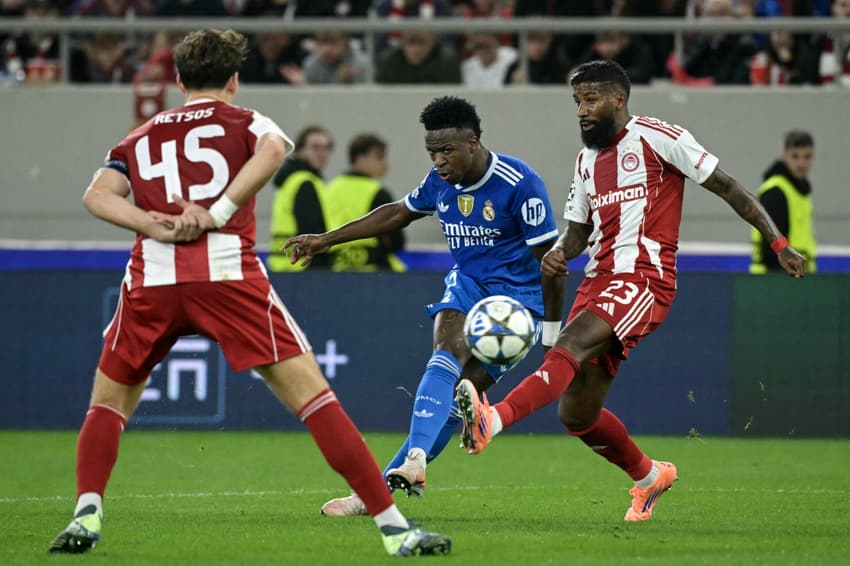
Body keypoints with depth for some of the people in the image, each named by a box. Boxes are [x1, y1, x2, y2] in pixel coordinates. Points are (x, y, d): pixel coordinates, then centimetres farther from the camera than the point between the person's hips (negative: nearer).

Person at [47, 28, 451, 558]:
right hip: (227, 271, -3)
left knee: (110, 401, 23)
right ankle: (393, 525, -9)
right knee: (312, 395, -2)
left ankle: (87, 515, 2)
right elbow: (273, 148, -7)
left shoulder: (141, 137, 26)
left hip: (152, 277, 3)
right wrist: (215, 215, -7)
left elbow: (97, 195, 8)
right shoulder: (243, 120, 18)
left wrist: (156, 226, -5)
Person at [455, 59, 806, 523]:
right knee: (576, 415, 5)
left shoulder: (657, 138, -2)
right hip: (599, 279, 8)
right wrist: (558, 254, 0)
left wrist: (778, 242, -6)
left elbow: (727, 188, -1)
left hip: (644, 280, -8)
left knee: (572, 345, -32)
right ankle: (649, 476, 29)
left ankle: (493, 419, -52)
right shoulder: (587, 160, 20)